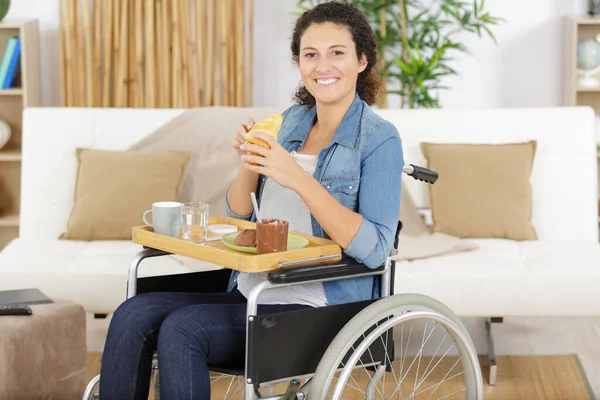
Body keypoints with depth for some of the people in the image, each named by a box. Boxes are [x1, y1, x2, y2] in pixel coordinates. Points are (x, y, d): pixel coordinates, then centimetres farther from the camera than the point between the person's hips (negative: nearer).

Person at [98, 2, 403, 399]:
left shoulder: (379, 139, -7)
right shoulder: (292, 120, 12)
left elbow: (375, 248, -19)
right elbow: (238, 219, 14)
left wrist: (297, 178, -24)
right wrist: (249, 163, -6)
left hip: (322, 308, -7)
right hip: (251, 292, 7)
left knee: (181, 329, -25)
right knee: (133, 315, -14)